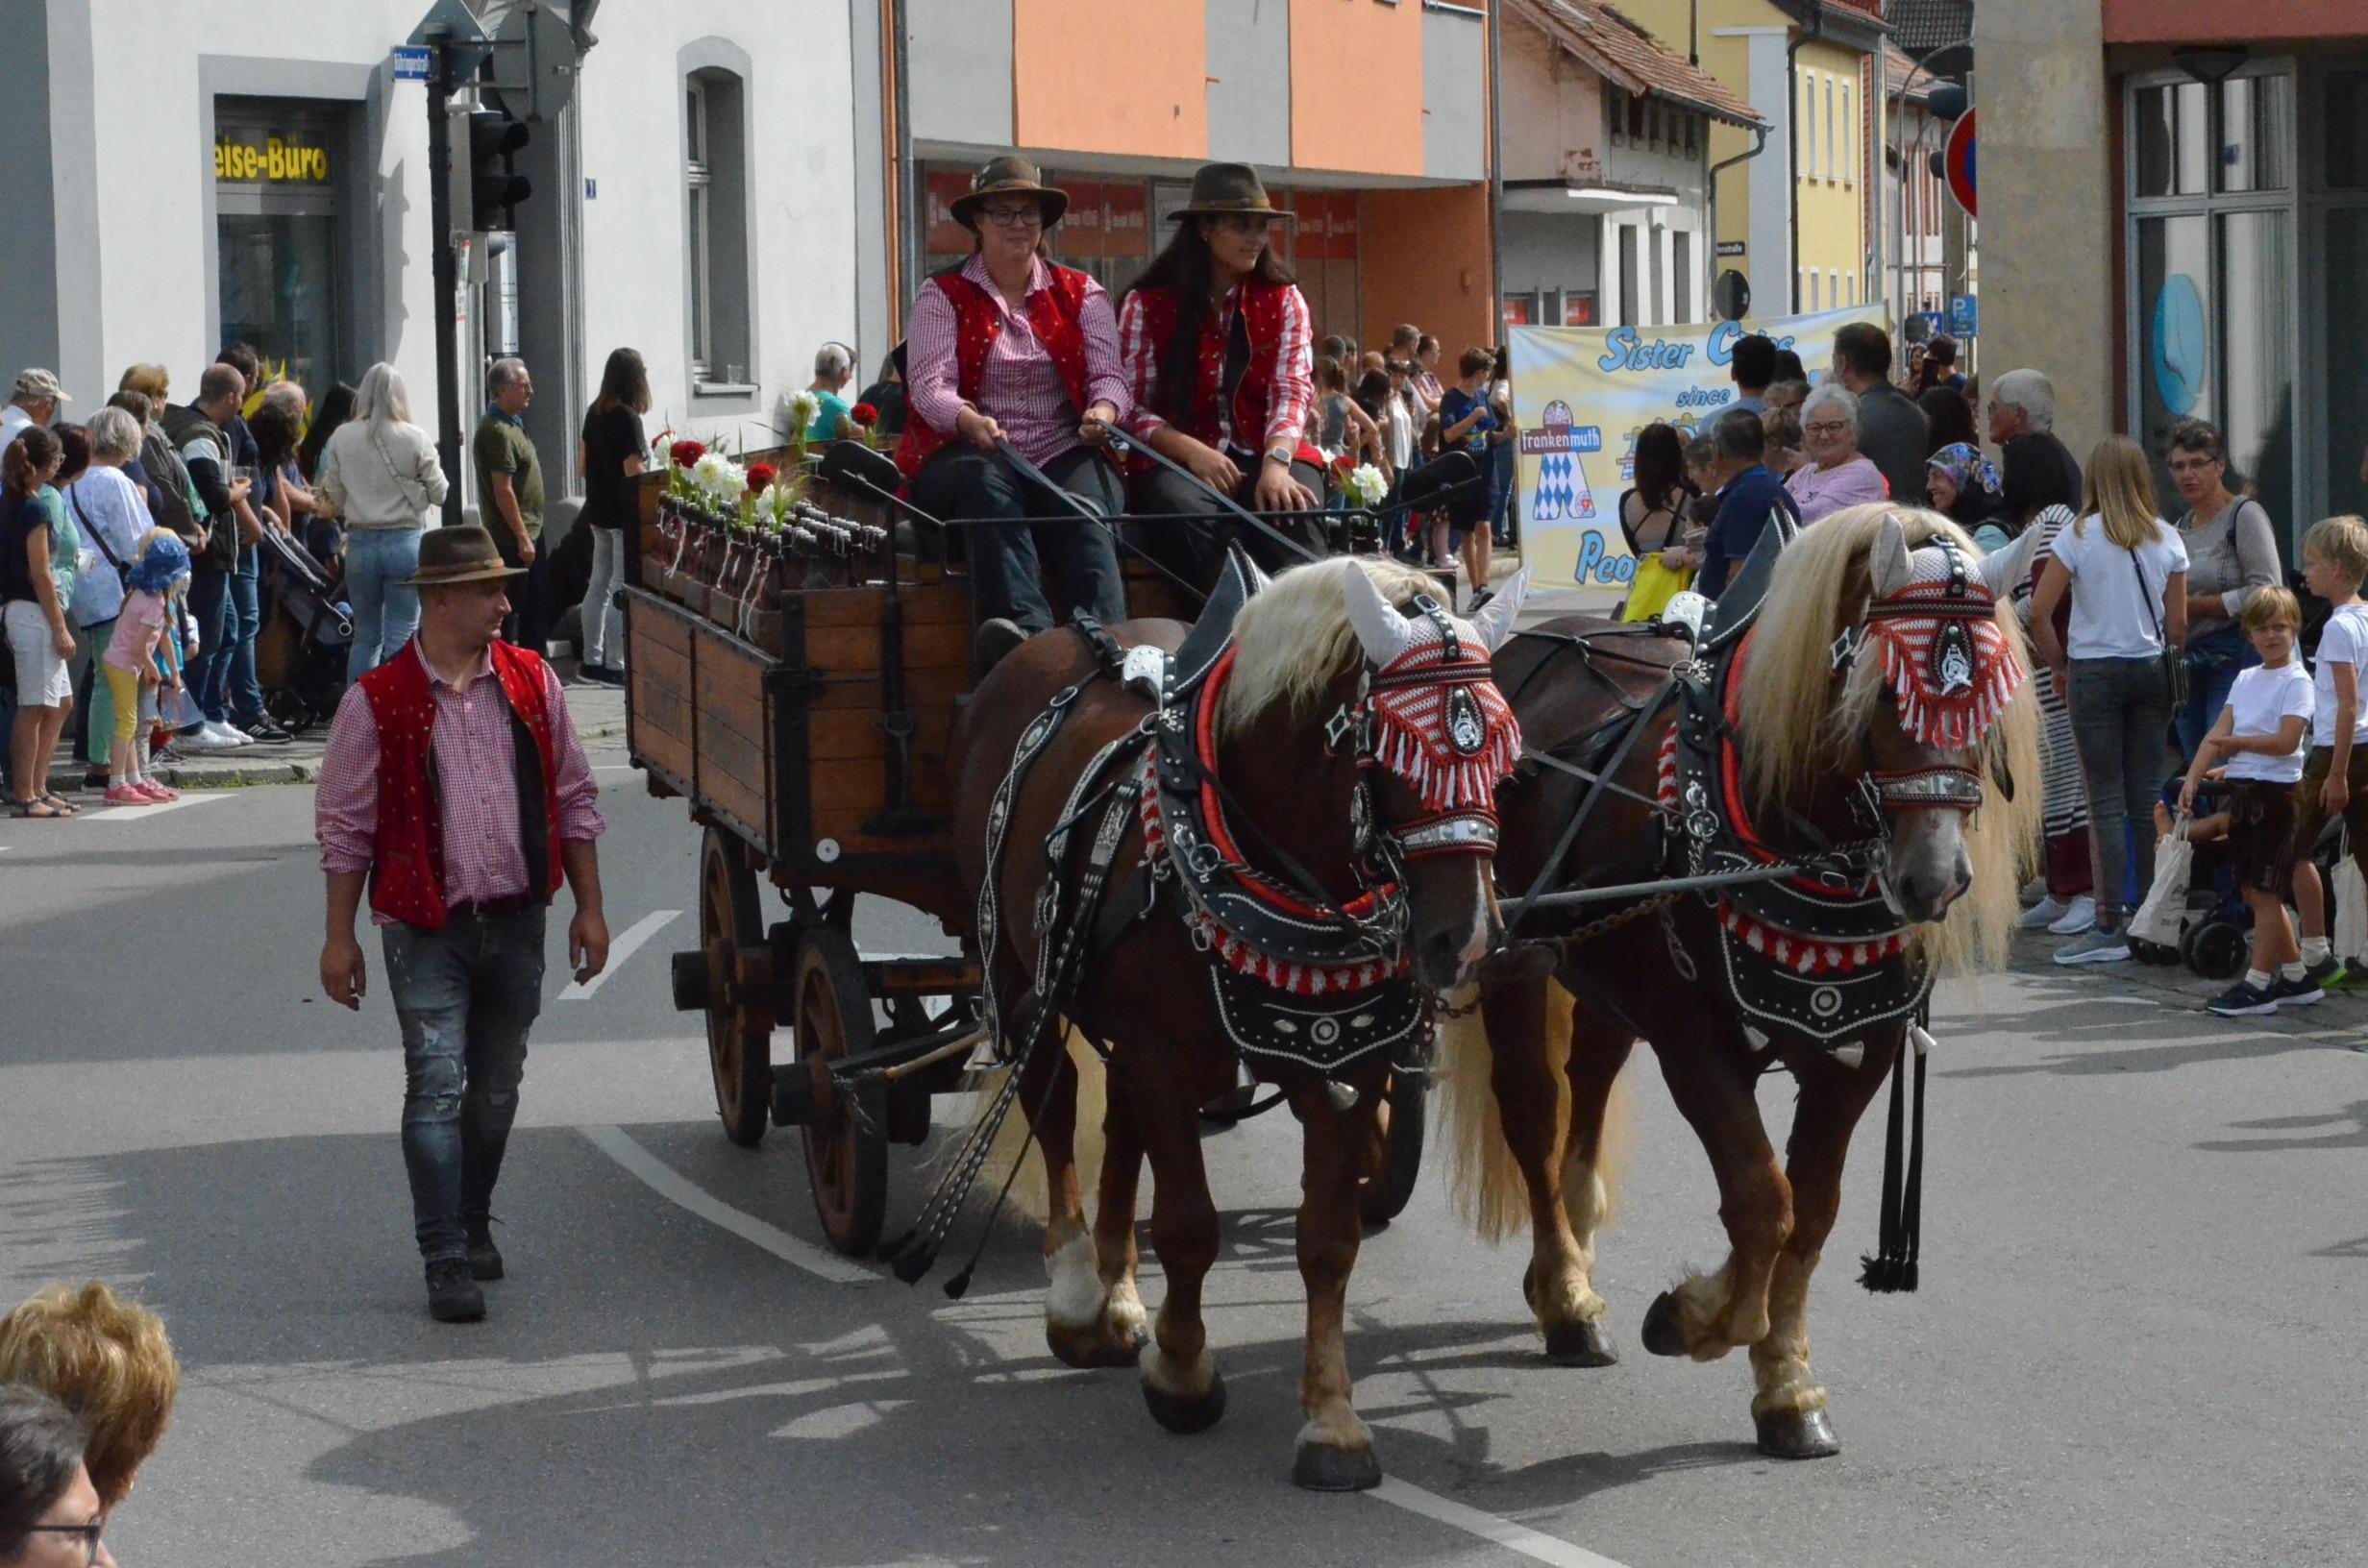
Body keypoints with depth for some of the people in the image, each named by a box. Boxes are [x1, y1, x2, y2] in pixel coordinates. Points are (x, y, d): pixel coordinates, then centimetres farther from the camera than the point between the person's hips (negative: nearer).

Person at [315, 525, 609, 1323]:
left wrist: (588, 907, 10)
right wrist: (340, 936, -2)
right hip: (426, 928, -4)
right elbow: (344, 824, -1)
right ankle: (447, 1263, -7)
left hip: (517, 921, 4)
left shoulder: (532, 682, 5)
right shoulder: (377, 701, -6)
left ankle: (472, 1222, 33)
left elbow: (573, 799, 12)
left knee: (496, 1089, 13)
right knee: (437, 1086, -10)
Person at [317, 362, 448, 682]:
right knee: (400, 638, 0)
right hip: (405, 540, -3)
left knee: (365, 636, 14)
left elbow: (334, 497, 6)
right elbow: (439, 494, -1)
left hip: (360, 543, 3)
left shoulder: (342, 438, -1)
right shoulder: (416, 440, -8)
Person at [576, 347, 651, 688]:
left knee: (599, 585, 13)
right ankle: (615, 665, -2)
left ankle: (592, 660, 19)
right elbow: (634, 472, -20)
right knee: (622, 590, -4)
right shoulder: (627, 418, -17)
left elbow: (583, 466, 14)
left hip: (599, 511, 8)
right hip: (625, 513, -8)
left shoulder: (595, 413, 7)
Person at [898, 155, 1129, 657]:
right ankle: (1026, 625, -58)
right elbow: (929, 383, -2)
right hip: (969, 452, -1)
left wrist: (1103, 411, -18)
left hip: (1064, 452, 2)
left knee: (1086, 510, -33)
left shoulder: (1081, 293, 19)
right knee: (987, 484, -38)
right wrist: (972, 422, -25)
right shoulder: (943, 295, 12)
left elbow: (1109, 373, 8)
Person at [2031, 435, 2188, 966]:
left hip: (2095, 670, -3)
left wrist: (2060, 664, 2)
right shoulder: (2167, 539, 2)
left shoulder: (2079, 537, -8)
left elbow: (2039, 612, -11)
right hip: (2151, 671, 3)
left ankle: (2109, 927, -5)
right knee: (2148, 798, 9)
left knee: (2107, 802, -3)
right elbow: (2178, 622, 2)